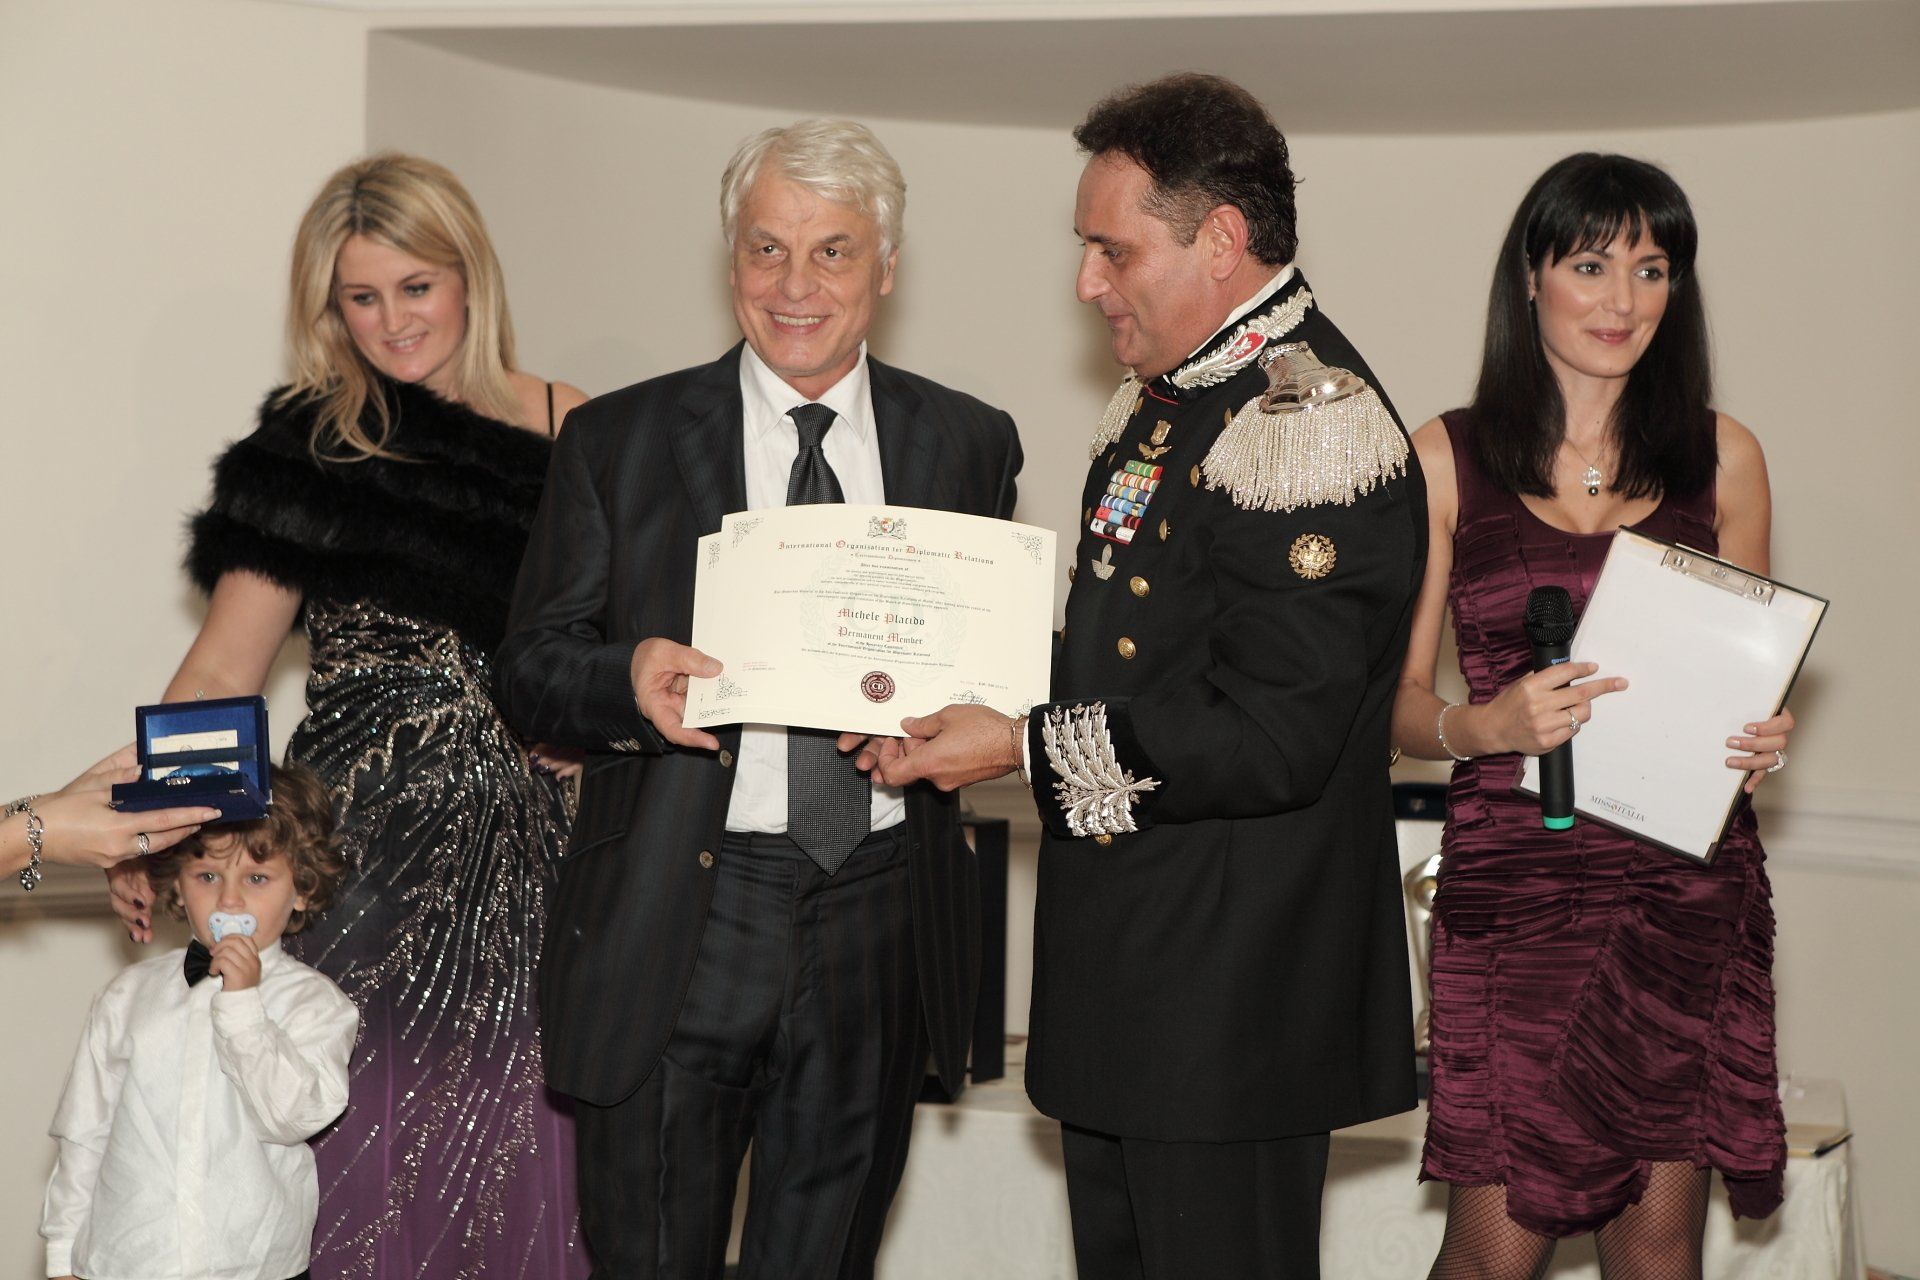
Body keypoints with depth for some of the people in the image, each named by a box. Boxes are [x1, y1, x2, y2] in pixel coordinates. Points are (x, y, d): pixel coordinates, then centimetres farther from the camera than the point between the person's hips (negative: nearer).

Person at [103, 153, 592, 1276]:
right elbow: (224, 663, 3)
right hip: (360, 839, -1)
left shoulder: (570, 433, 8)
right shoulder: (311, 447, 6)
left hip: (520, 842, 1)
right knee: (366, 1129, -2)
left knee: (511, 1130, 0)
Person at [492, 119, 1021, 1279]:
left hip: (880, 924, 2)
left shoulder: (969, 444, 9)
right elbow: (530, 668, 3)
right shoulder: (620, 439, 4)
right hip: (676, 922, -1)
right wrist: (629, 679, -18)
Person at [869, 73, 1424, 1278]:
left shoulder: (1312, 426, -19)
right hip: (1120, 955, 10)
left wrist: (1027, 748, -19)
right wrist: (978, 700, 4)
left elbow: (1272, 739, -24)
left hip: (1232, 988, -10)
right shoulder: (1164, 399, 13)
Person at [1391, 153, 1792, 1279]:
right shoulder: (1449, 458, 2)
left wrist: (1763, 742, -6)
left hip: (1690, 889, 2)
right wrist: (1482, 726, -18)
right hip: (1514, 880, -2)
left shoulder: (1723, 457, 8)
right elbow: (1397, 697, 3)